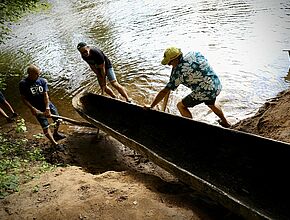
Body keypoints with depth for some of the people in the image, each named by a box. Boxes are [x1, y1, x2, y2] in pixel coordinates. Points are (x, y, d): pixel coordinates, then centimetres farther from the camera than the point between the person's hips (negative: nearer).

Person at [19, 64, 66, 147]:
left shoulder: (43, 81, -8)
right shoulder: (23, 83, -14)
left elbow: (46, 95, -11)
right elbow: (24, 98, -8)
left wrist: (47, 108, -21)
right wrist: (32, 108, -17)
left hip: (47, 104, 3)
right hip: (37, 108, -3)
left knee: (58, 120, 10)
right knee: (45, 127, -4)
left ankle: (55, 134, 41)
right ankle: (55, 143, 11)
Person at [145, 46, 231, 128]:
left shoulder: (179, 71, -19)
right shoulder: (194, 53, -1)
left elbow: (165, 91, -16)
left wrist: (151, 106, -8)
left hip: (204, 92, -8)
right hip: (217, 85, 8)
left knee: (181, 106, 8)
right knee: (211, 103, 37)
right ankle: (225, 123, 58)